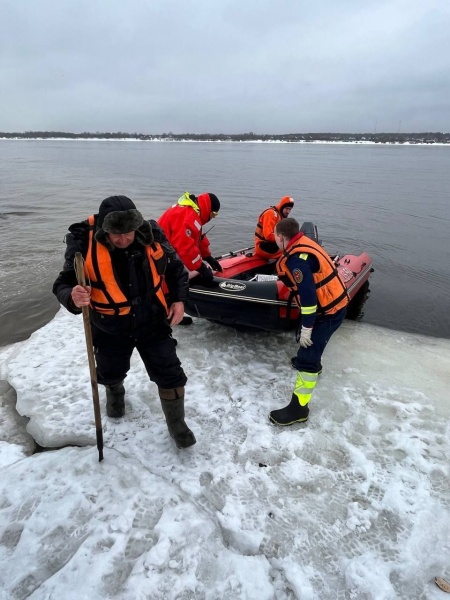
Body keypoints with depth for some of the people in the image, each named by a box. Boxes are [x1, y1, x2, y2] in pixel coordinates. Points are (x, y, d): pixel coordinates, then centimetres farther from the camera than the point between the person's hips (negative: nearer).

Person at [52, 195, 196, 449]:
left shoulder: (152, 236, -16)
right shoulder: (84, 245, -23)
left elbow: (175, 267, 1)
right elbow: (63, 284, -19)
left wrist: (178, 299, -7)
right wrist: (73, 297, -42)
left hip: (153, 323, 1)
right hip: (110, 329, 0)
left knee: (170, 374, 3)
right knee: (111, 372, 25)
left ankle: (176, 423, 29)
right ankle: (115, 392, 62)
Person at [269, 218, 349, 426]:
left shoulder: (296, 259, -25)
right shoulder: (303, 244, 6)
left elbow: (308, 294, -28)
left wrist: (306, 327, -22)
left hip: (329, 310, -10)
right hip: (333, 302, 10)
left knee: (307, 358, -10)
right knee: (307, 339, 33)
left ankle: (298, 408, -2)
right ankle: (313, 364, 59)